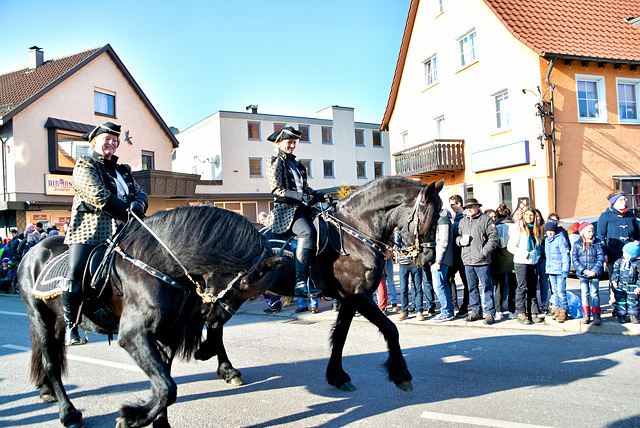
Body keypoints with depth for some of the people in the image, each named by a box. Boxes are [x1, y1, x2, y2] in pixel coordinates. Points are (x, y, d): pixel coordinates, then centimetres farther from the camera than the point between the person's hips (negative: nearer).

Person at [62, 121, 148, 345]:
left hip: (121, 228, 5)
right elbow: (99, 197, -8)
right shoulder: (85, 166, 7)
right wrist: (128, 212, -12)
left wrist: (138, 204, -9)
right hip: (90, 227, -5)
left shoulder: (123, 170, 26)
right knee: (75, 273, -20)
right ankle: (70, 325, -3)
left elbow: (140, 193, 16)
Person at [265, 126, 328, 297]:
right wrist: (301, 197, -20)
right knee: (307, 232, -34)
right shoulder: (275, 162, 3)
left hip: (302, 208, 8)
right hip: (286, 208, -8)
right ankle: (301, 283, -38)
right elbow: (277, 190, -9)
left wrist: (321, 196, 8)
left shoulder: (296, 163, 26)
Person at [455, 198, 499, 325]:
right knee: (472, 288, 11)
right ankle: (475, 311, 21)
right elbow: (457, 235, 24)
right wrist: (460, 240, 0)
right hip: (467, 261, 6)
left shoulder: (486, 219, 0)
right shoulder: (462, 221, 17)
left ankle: (490, 313, 6)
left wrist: (485, 251, -14)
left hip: (482, 261, -5)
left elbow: (493, 237, -5)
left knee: (487, 288, -2)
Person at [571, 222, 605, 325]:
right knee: (584, 293, 5)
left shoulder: (597, 243, 1)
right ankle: (586, 314, 13)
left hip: (595, 273, -1)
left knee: (594, 293, 1)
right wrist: (584, 270, -13)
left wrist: (594, 271, -14)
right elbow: (574, 260, -2)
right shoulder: (577, 244, 1)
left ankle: (596, 315, 8)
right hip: (582, 274, 1)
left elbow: (600, 259, -2)